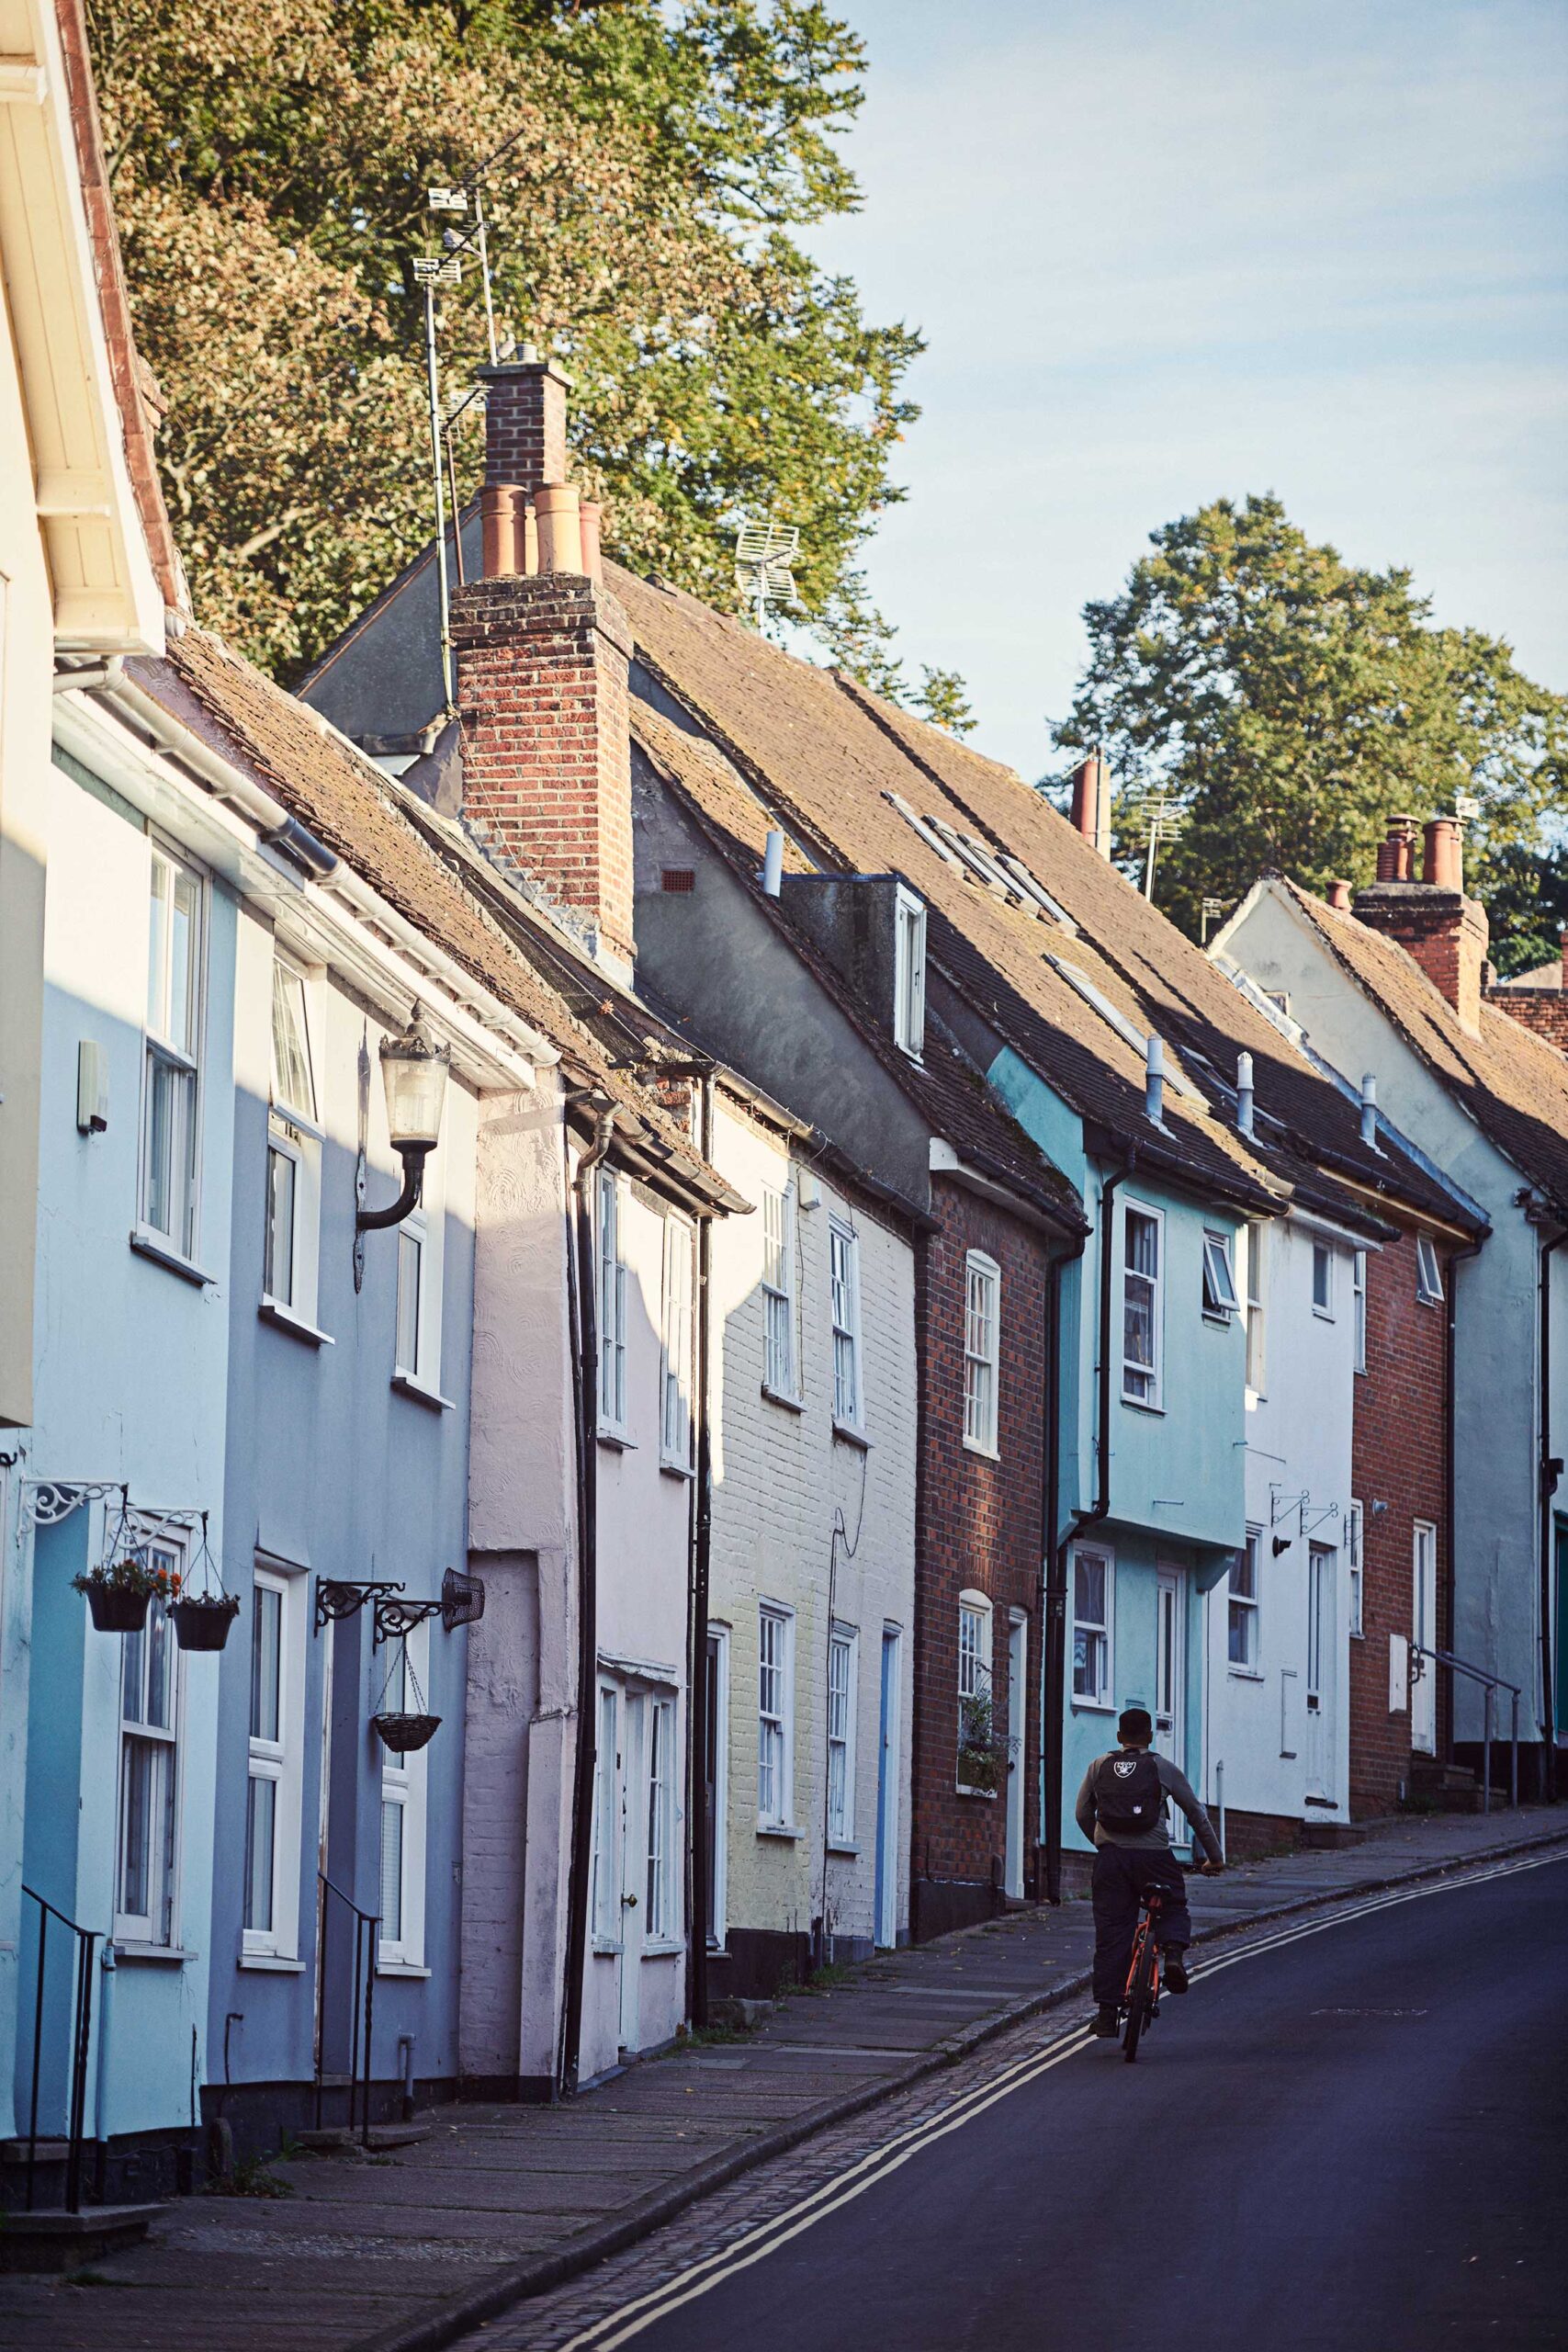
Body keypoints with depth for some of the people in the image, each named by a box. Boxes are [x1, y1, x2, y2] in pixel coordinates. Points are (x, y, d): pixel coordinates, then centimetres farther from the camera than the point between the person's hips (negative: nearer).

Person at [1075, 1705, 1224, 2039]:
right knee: (1174, 1908, 23)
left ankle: (1107, 2012, 3)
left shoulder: (1100, 1766, 10)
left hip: (1110, 1858, 1)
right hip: (1153, 1857, -1)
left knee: (1111, 1935, 5)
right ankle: (1173, 1952, -9)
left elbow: (1082, 1814, 14)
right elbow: (1197, 1813, 11)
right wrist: (1215, 1857, 22)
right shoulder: (1162, 1768, 5)